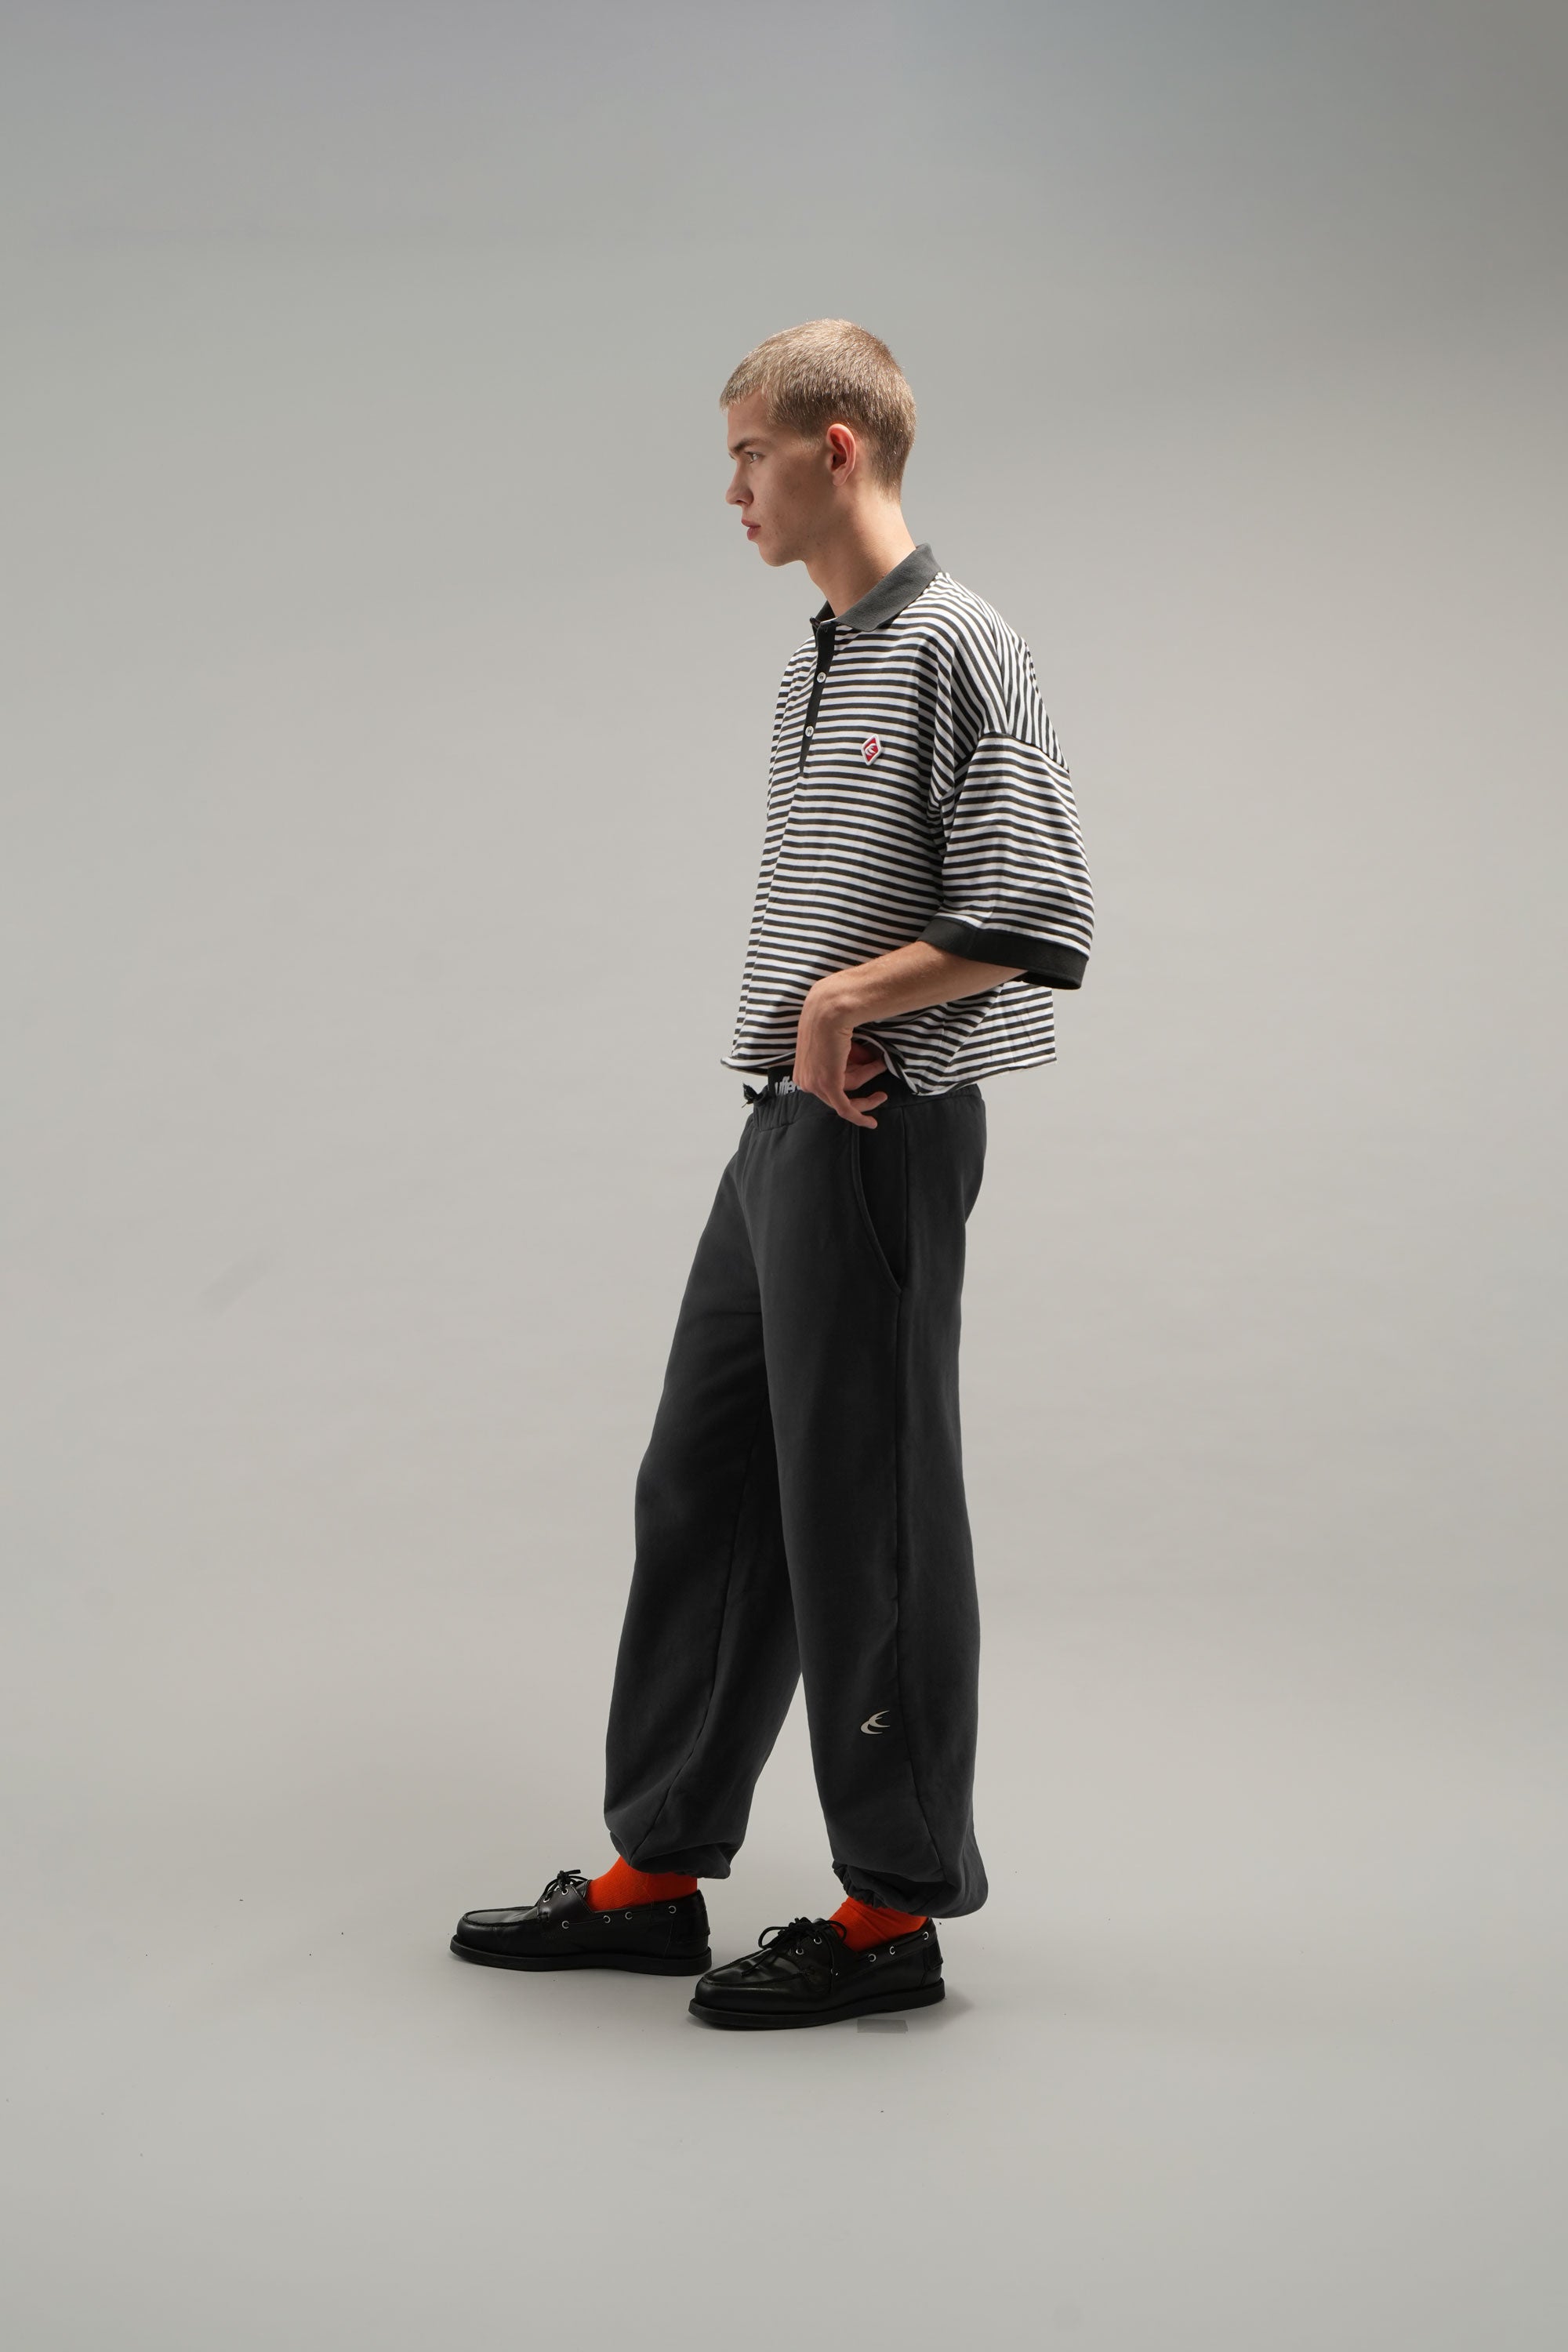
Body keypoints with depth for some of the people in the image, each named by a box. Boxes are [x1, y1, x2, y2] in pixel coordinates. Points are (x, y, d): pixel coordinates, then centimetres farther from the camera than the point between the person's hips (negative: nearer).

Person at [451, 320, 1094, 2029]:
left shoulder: (955, 646, -11)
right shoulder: (817, 669, 17)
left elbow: (1038, 921, -18)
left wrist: (846, 999, -13)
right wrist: (808, 1042, 8)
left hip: (884, 1134, -9)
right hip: (783, 1125, 9)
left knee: (864, 1518, -1)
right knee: (703, 1492, 12)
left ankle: (896, 1910, 12)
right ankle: (656, 1872, 23)